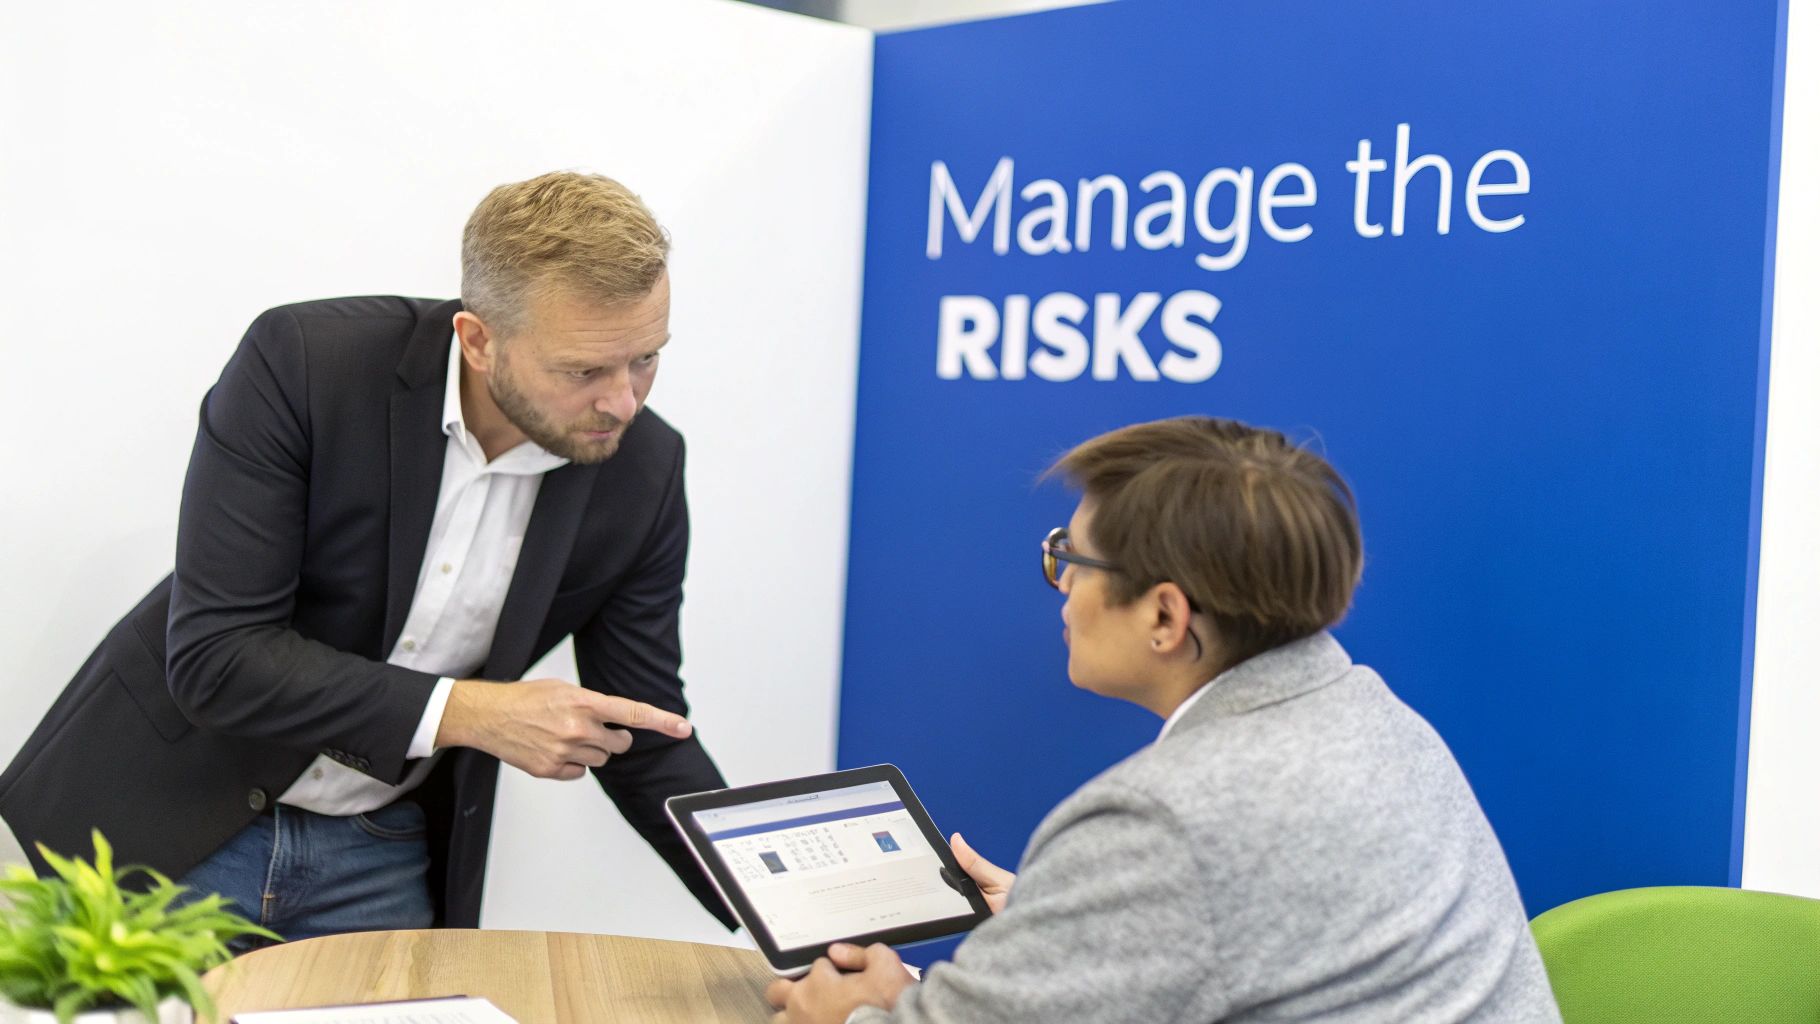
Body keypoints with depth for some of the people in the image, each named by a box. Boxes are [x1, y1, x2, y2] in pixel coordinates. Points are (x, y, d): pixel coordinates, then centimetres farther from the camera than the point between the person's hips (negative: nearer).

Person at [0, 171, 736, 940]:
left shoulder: (643, 471, -12)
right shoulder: (300, 364, -22)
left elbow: (645, 742, -4)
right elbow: (212, 657, -24)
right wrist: (463, 711, -30)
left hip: (382, 859, 3)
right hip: (166, 817, -2)